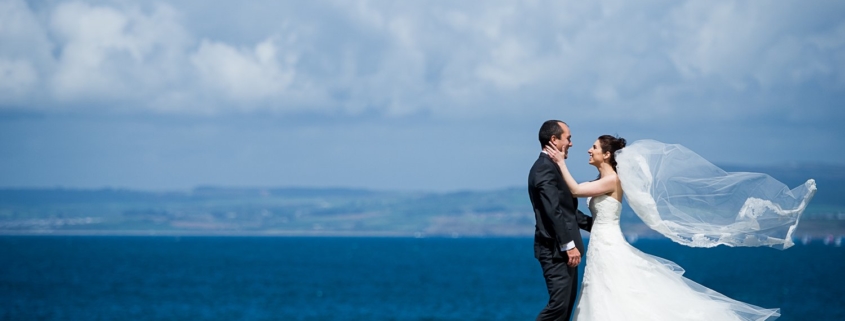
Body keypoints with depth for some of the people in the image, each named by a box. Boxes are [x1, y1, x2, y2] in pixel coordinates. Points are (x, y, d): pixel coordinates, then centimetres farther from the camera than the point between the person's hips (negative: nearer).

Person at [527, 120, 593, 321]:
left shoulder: (551, 166, 16)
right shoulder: (545, 168, -16)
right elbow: (554, 211, -23)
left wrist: (592, 224, 24)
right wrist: (569, 245, -24)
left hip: (563, 248, 11)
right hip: (556, 250, -11)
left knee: (567, 302, 11)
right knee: (559, 304, -12)